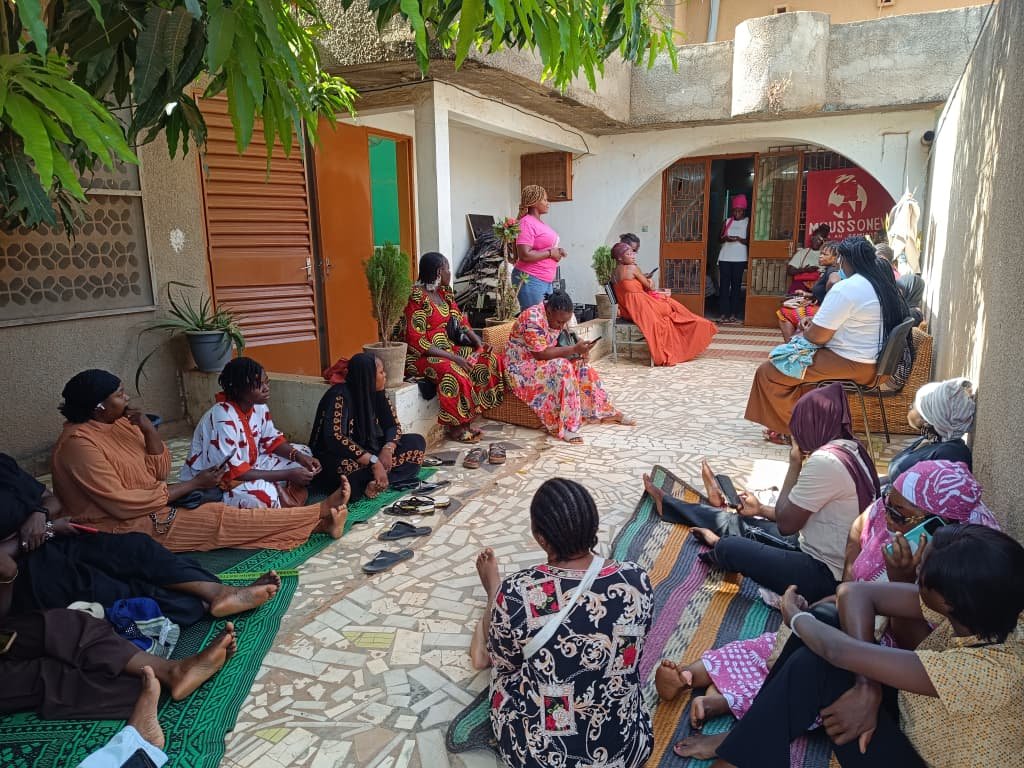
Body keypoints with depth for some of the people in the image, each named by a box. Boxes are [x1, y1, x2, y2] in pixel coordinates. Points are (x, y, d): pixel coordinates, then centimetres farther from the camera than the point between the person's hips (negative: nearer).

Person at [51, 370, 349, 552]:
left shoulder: (117, 424, 4)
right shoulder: (79, 443, -21)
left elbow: (160, 471, 4)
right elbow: (122, 504, -24)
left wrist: (149, 429, -13)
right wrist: (193, 484, -19)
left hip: (152, 507, 8)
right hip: (129, 528, -8)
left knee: (220, 511, -9)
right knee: (221, 518, -18)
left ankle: (316, 523, -15)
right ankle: (321, 513, -19)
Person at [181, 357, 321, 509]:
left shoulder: (258, 405, -7)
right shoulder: (223, 417, -30)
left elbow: (272, 439, 7)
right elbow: (233, 472, -30)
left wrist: (300, 457, -12)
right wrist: (288, 474, -29)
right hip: (213, 482, -8)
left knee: (303, 453, 3)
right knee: (265, 494, -36)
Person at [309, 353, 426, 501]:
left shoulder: (376, 394, -2)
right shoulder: (339, 396, -23)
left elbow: (393, 425, 1)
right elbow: (334, 438, -33)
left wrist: (388, 449, -22)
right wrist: (373, 461, -38)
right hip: (336, 458, -8)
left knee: (416, 442, -9)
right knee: (351, 466, -43)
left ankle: (375, 481, -22)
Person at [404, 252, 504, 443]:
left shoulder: (444, 292, 9)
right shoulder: (417, 298, -17)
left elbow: (460, 321, 13)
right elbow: (417, 341, -22)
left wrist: (478, 342, -5)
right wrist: (452, 357, -26)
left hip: (448, 348, 9)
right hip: (424, 356, -9)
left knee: (488, 360, -4)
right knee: (454, 372, -36)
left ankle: (467, 419, -2)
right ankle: (455, 427, -15)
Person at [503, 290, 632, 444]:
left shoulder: (555, 318, 0)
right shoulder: (533, 318, -26)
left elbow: (556, 347, 7)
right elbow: (541, 354, -29)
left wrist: (578, 353, -12)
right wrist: (574, 349, -29)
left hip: (542, 362, 8)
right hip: (522, 366, -8)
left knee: (581, 366, -6)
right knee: (562, 368, -30)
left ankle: (605, 411, 4)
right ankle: (564, 426, -29)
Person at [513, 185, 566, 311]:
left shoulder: (539, 222, 15)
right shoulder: (527, 223, -13)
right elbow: (524, 255, -23)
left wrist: (557, 251, 9)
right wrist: (550, 253, -13)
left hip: (546, 281, 10)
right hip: (530, 280, -10)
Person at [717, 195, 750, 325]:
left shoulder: (747, 222, 3)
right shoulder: (727, 221, 11)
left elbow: (749, 241, -1)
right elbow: (720, 238, 12)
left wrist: (739, 239, -19)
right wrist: (725, 238, -10)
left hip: (739, 259, -2)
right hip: (724, 258, 2)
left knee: (736, 285, -1)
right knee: (724, 285, -2)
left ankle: (734, 314, 3)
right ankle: (724, 313, 1)